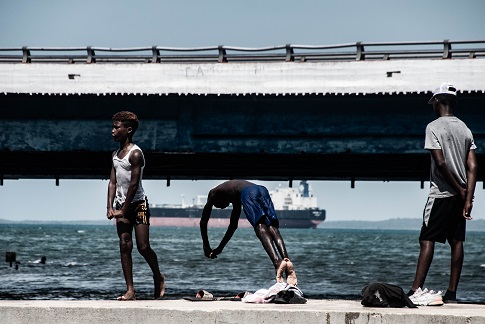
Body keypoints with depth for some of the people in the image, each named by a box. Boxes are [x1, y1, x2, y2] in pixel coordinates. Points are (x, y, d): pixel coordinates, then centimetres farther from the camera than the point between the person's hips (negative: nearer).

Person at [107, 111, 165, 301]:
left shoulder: (135, 154, -12)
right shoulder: (115, 155, 12)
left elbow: (134, 184, -16)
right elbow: (113, 182, 10)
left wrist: (124, 210, -15)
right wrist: (110, 207, -2)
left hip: (138, 204, -7)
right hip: (121, 206, 7)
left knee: (143, 246, -8)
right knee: (125, 246, -2)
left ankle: (158, 278, 17)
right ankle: (130, 290, -3)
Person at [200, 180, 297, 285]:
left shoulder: (213, 193, 33)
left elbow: (203, 221, 34)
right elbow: (233, 225, 53)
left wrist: (206, 247, 39)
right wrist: (220, 248, 57)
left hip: (248, 193, -5)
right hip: (263, 190, 5)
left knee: (260, 228, -20)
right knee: (273, 228, -10)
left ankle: (277, 261, -43)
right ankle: (286, 260, -35)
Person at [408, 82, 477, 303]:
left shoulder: (434, 127, -8)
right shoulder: (465, 129, 11)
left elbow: (441, 163, -17)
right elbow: (472, 167, 3)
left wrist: (460, 190, -7)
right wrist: (468, 199, -2)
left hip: (441, 194, -6)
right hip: (460, 196, 6)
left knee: (427, 240, -8)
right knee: (457, 242, 6)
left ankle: (416, 289, -15)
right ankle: (452, 293, 6)